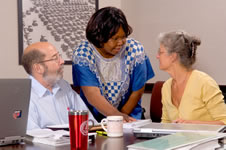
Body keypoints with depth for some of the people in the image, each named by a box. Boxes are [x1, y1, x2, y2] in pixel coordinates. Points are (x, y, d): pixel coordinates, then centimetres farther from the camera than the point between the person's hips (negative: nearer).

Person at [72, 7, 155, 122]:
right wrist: (119, 116, -34)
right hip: (92, 120, 0)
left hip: (128, 116, 1)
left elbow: (137, 92, -2)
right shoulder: (82, 54, -12)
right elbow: (92, 95, -21)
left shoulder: (135, 50, -7)